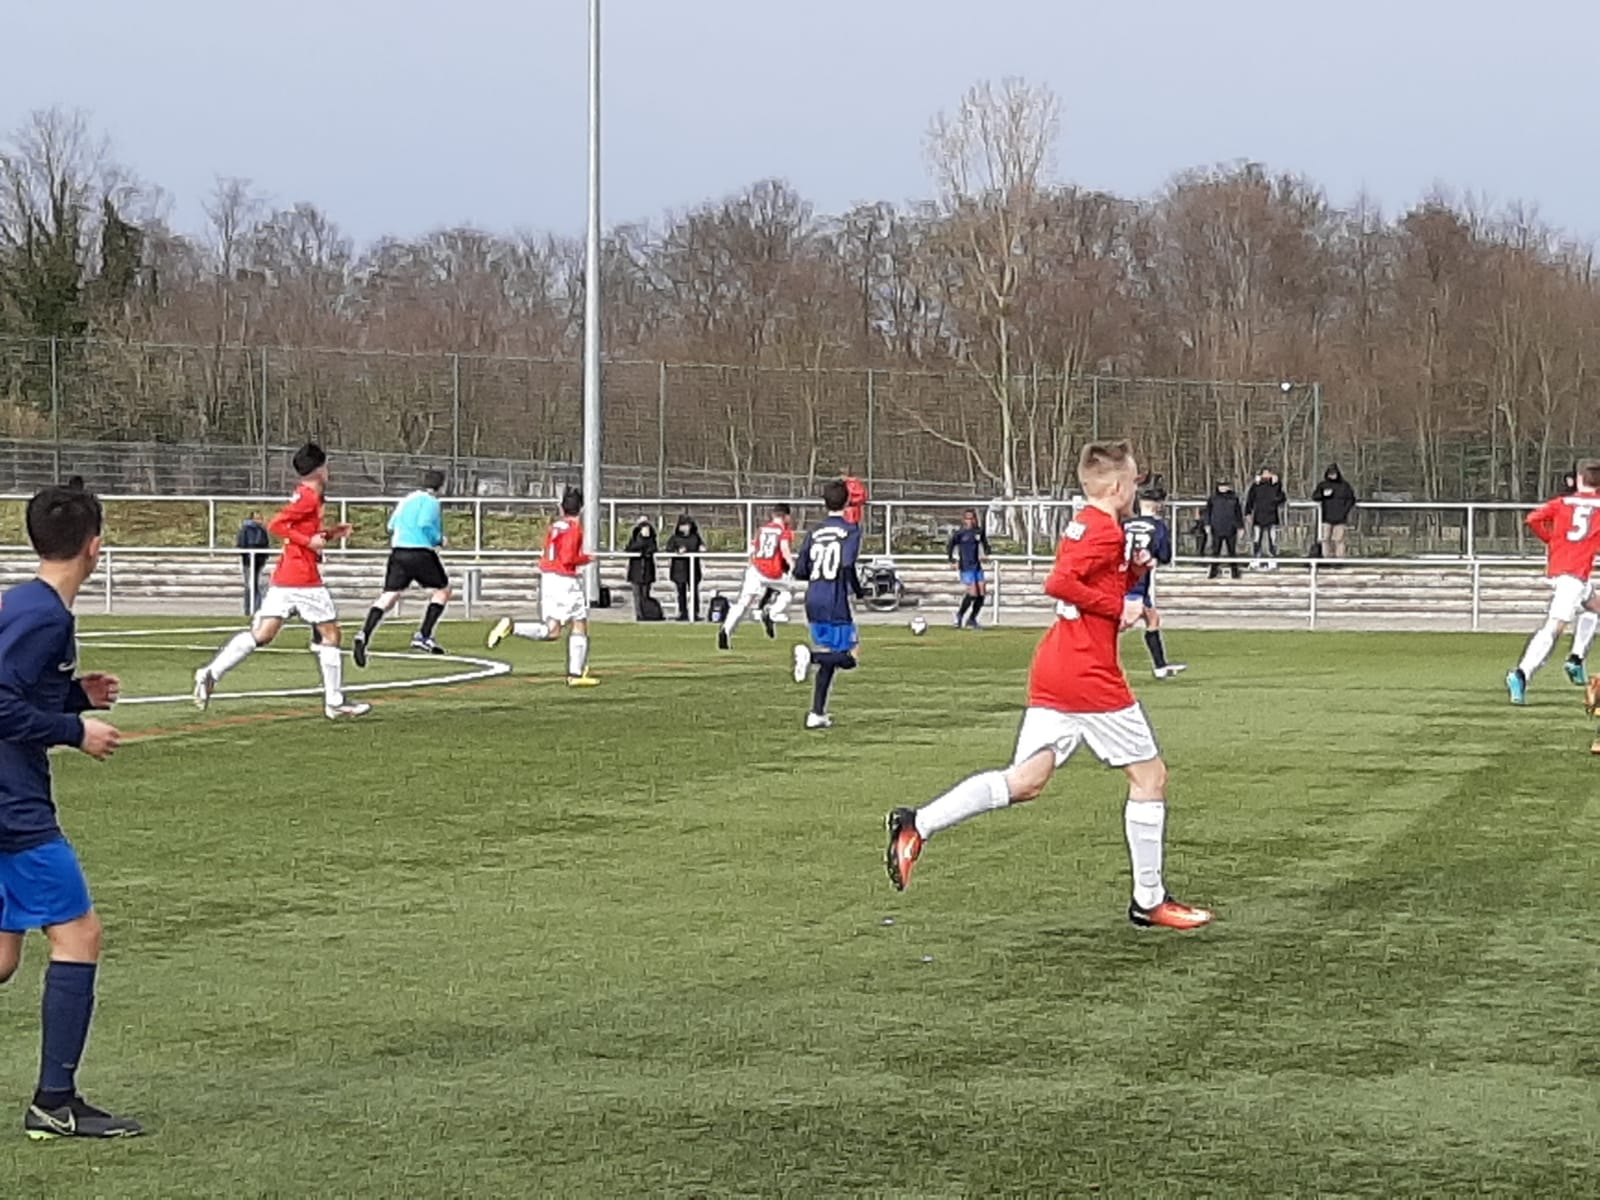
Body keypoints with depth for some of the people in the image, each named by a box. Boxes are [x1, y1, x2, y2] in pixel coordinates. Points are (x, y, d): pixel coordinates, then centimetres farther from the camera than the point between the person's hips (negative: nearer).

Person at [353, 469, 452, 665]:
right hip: (420, 552, -6)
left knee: (389, 596, 1)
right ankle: (423, 635, 6)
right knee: (442, 589, 14)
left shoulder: (408, 498, 19)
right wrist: (439, 539, -3)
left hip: (398, 552, 6)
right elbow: (425, 524, -19)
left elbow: (392, 525, 19)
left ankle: (364, 635, -20)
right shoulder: (431, 502, -4)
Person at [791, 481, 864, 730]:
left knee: (828, 660, 17)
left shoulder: (814, 533, 10)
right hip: (836, 605, -6)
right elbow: (848, 565, -20)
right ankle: (810, 655, -27)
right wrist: (858, 590, -3)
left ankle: (817, 714, 11)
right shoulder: (851, 530, -6)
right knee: (847, 658, 0)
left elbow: (799, 571, 8)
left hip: (813, 604, 6)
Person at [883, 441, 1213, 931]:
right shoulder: (1106, 531, -12)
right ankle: (1149, 901, 9)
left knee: (1026, 780, 4)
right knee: (1150, 775, 3)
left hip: (1053, 671, 9)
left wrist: (1132, 573, 10)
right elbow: (1060, 583, -24)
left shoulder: (1084, 526, 18)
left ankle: (917, 824, -8)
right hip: (1091, 676, -9)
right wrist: (1120, 606, -17)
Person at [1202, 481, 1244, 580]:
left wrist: (1240, 526, 10)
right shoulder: (1213, 497, 4)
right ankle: (1214, 571, 7)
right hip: (1217, 529, 0)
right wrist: (1207, 524, 0)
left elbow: (1239, 513, 11)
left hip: (1231, 529, 0)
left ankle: (1235, 571, 10)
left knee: (1232, 551, 4)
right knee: (1216, 551, 0)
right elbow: (1208, 511, 7)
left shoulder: (1234, 497, 5)